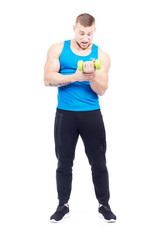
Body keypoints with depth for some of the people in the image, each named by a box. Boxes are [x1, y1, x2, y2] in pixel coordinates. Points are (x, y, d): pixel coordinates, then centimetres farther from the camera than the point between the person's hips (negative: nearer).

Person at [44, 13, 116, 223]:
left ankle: (104, 205, 20)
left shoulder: (101, 56, 2)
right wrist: (76, 76, -22)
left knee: (99, 163, 6)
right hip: (65, 114, 0)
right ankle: (63, 205, 24)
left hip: (91, 115, 0)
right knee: (64, 163, 10)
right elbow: (48, 79, -11)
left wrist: (91, 76, -25)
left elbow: (101, 90, -5)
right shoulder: (58, 49, 1)